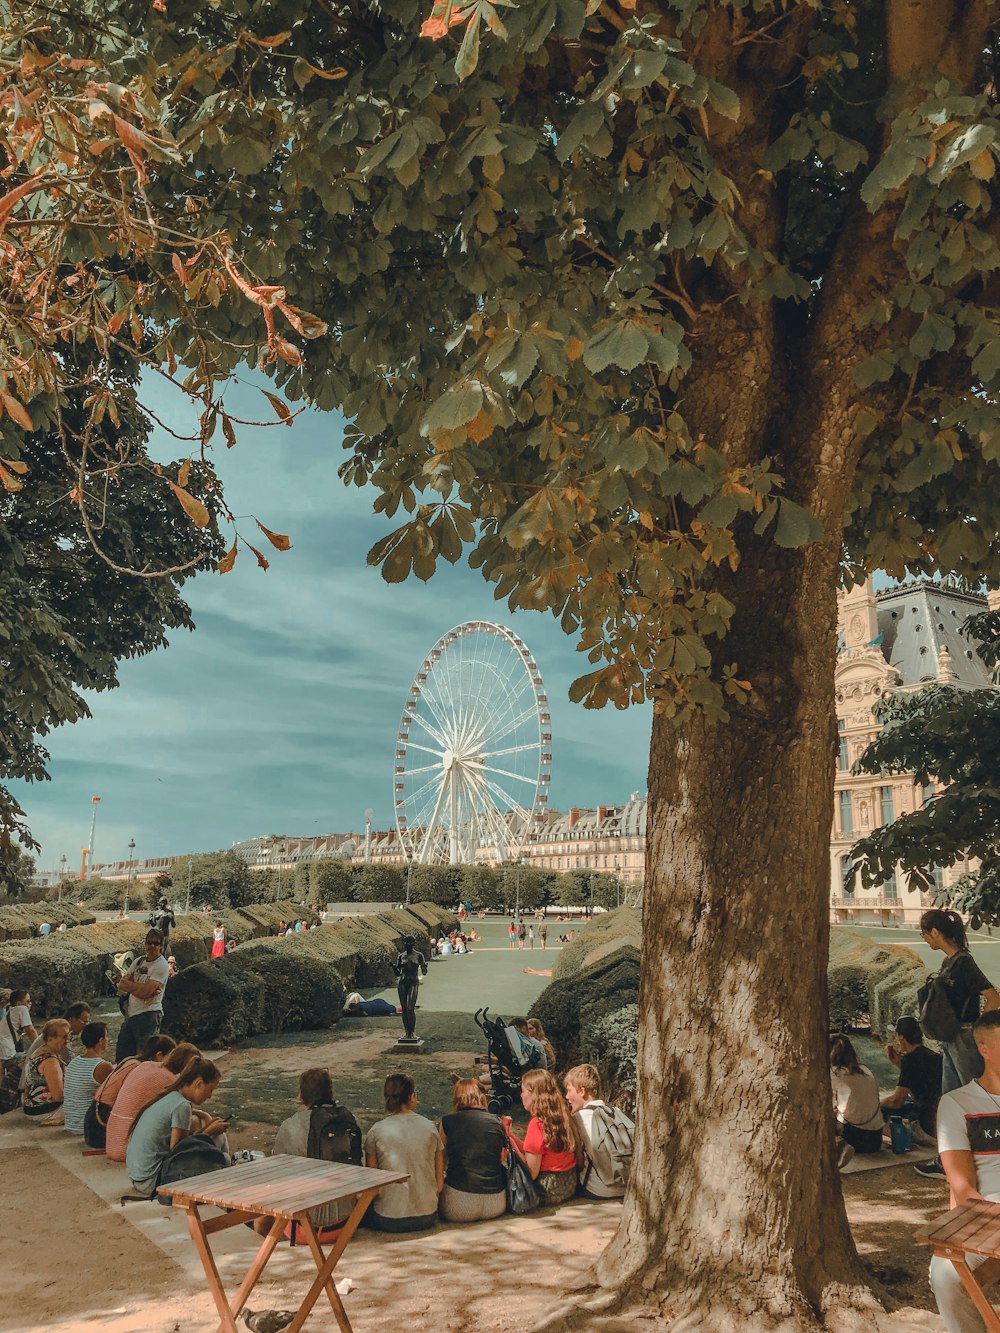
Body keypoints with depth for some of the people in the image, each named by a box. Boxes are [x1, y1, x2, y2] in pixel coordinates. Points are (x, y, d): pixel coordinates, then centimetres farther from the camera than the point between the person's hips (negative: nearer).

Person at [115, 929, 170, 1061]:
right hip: (131, 1014, 8)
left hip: (149, 1015, -8)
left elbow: (145, 992, -20)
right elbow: (121, 985, 4)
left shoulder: (162, 965, -10)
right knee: (121, 1056, 13)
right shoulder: (139, 961, 13)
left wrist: (130, 985, -6)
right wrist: (140, 986, -11)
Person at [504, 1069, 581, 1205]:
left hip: (548, 1191, -8)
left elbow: (531, 1173, -19)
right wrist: (510, 1134, 8)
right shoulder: (563, 1116, 4)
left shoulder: (537, 1123, -19)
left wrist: (510, 1141, -14)